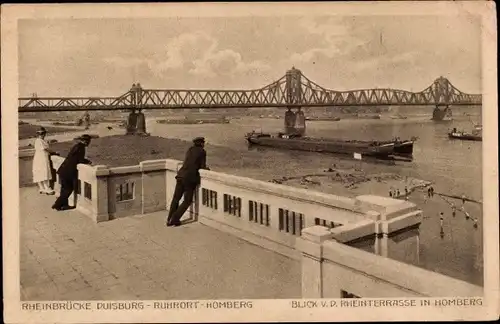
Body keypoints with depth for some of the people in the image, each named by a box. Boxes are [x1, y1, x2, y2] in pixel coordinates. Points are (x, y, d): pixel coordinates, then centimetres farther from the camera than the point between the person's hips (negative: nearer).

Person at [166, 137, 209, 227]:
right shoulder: (202, 151, 0)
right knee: (187, 201, 6)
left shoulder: (190, 149, 17)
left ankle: (169, 220, 15)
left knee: (176, 198, 14)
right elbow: (202, 166, -2)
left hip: (181, 175, 6)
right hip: (190, 178, -6)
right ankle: (175, 220, 2)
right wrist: (206, 168, 20)